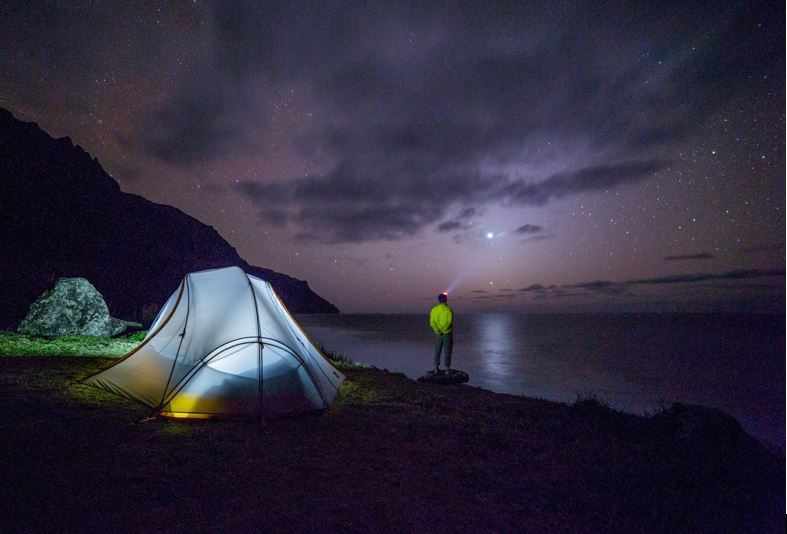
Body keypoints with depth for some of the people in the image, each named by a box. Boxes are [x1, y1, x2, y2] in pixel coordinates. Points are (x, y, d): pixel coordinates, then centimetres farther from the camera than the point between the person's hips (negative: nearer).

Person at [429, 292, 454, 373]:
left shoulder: (434, 310, -3)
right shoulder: (449, 310, -13)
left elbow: (432, 322, -10)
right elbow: (449, 322, -21)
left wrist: (438, 331, -12)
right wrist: (443, 330, -12)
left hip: (438, 334, 3)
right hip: (448, 333, -3)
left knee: (437, 351, 14)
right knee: (448, 351, 7)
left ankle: (436, 368, 16)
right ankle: (447, 368, 10)